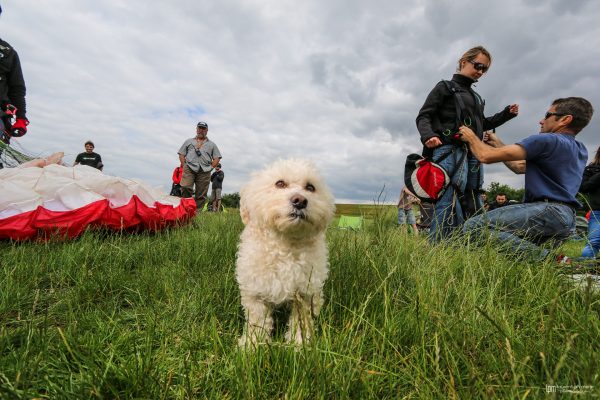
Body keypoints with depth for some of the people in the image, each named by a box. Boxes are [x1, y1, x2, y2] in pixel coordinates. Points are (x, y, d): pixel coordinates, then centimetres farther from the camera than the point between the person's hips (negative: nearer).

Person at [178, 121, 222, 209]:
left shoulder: (211, 144, 22)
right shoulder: (189, 142, 24)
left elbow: (217, 158, 16)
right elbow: (181, 154, 19)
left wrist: (210, 167, 3)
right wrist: (184, 166, 5)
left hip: (204, 172, 0)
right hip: (189, 169, 0)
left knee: (201, 195, -4)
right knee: (185, 187, -22)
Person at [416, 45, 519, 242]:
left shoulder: (476, 97, 28)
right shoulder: (445, 87, 9)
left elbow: (482, 125, 35)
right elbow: (423, 117, -2)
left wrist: (507, 113, 21)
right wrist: (428, 136, -22)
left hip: (472, 155, 8)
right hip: (449, 152, -8)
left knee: (473, 208, 4)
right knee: (449, 206, -21)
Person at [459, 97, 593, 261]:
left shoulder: (547, 140, -9)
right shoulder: (580, 150, 21)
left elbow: (486, 156, -13)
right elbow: (520, 167, 25)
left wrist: (471, 137, 7)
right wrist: (497, 143, 29)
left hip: (548, 212, -10)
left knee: (473, 226, -20)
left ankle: (542, 257, -19)